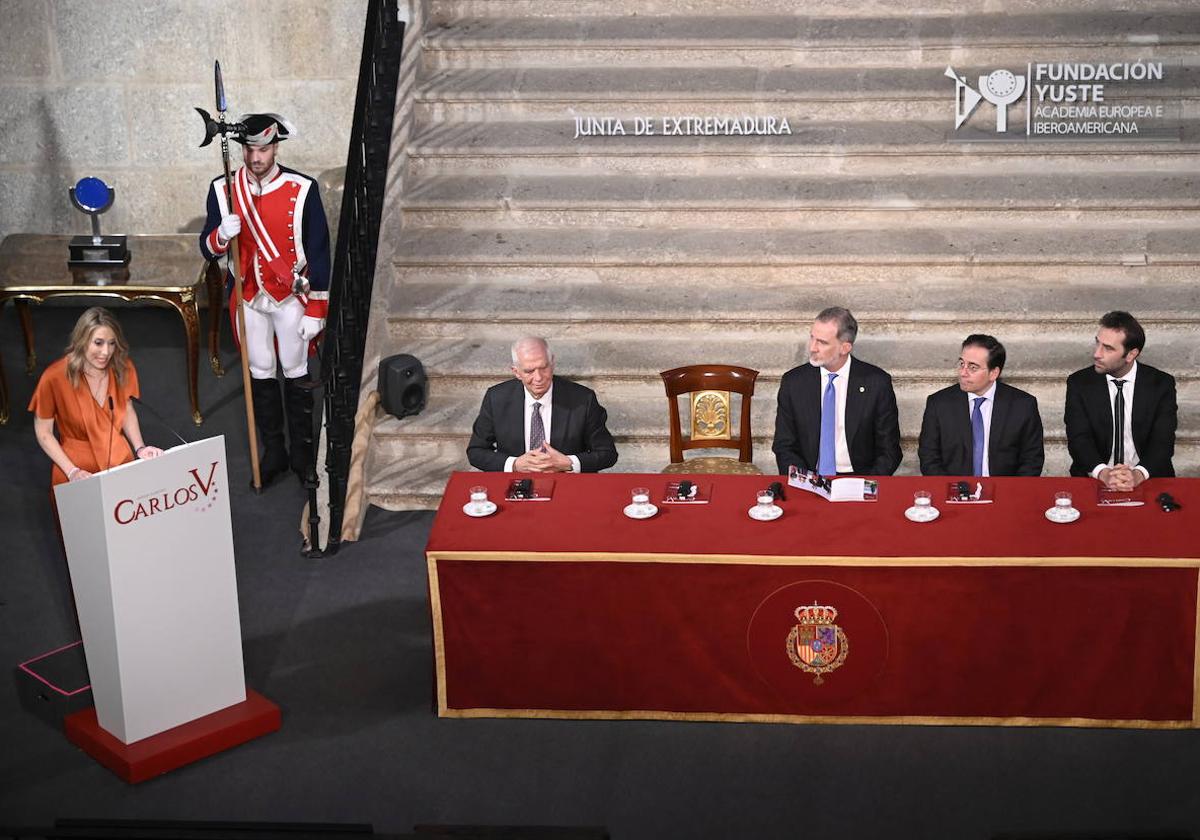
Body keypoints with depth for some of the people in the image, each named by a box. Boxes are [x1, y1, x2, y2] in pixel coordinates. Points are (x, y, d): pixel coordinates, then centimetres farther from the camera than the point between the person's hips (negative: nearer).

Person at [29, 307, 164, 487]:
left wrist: (140, 448, -3)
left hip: (120, 460, 3)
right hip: (77, 465, -3)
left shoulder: (123, 368, -5)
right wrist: (72, 472, -14)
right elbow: (43, 433, -6)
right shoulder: (55, 378, -16)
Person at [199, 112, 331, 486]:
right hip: (248, 299, 3)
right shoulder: (223, 189, -3)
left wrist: (316, 311, -9)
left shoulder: (302, 189, -11)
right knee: (260, 375, 11)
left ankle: (302, 452, 22)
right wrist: (221, 235, -25)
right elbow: (207, 249, -1)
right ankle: (273, 452, 24)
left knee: (296, 374, 8)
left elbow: (318, 252, -8)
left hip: (291, 298, -2)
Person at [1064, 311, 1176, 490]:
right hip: (1093, 480, -1)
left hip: (1147, 479, 1)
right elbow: (1079, 439, -8)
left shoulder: (1162, 384, 1)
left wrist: (1138, 474, -26)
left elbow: (1163, 441, -7)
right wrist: (1103, 473, -26)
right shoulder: (1079, 383, 2)